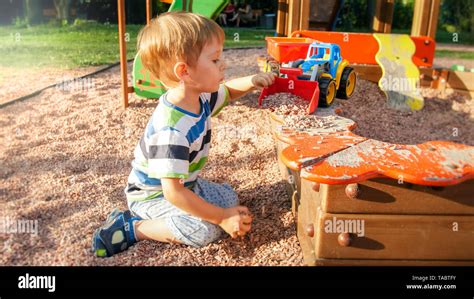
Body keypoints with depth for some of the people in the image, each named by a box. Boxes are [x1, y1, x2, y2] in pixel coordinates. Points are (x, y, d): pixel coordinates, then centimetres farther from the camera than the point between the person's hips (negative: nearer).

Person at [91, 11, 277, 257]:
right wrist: (222, 218, -29)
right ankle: (130, 227, -9)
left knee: (229, 198, 10)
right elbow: (173, 193, -36)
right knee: (207, 229, -24)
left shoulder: (200, 97, -10)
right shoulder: (171, 131, -38)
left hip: (184, 184, 9)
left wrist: (251, 82, -10)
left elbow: (227, 91, 12)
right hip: (152, 194, -9)